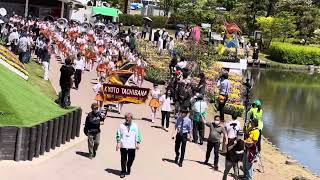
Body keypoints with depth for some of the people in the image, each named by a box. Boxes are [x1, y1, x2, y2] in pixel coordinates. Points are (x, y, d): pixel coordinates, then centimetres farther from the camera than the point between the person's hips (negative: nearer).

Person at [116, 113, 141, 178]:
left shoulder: (135, 126, 3)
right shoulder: (122, 126, 2)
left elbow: (138, 135, 5)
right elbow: (118, 134, 4)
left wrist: (138, 143, 0)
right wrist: (118, 143, -1)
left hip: (132, 146, 1)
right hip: (123, 146, -1)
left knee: (131, 159, 11)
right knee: (123, 160, -2)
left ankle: (128, 169, 35)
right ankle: (123, 172, 4)